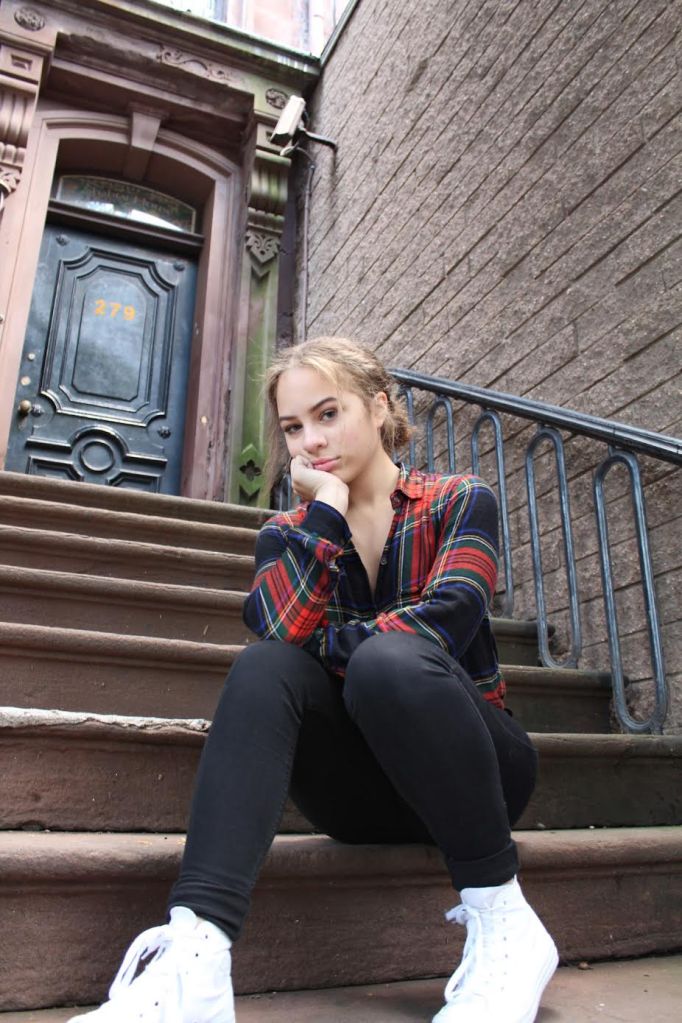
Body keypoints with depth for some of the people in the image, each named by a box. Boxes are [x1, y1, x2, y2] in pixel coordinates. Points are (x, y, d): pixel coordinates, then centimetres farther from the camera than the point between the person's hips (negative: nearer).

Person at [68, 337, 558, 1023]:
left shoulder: (460, 502, -1)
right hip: (361, 795, 3)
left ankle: (505, 928, -20)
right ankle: (194, 957, -37)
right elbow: (280, 630, -15)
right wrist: (328, 504, -13)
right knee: (265, 666, -25)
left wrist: (321, 644, -14)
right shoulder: (288, 534, 7)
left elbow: (443, 621, -20)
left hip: (468, 774, -2)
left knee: (390, 661, -33)